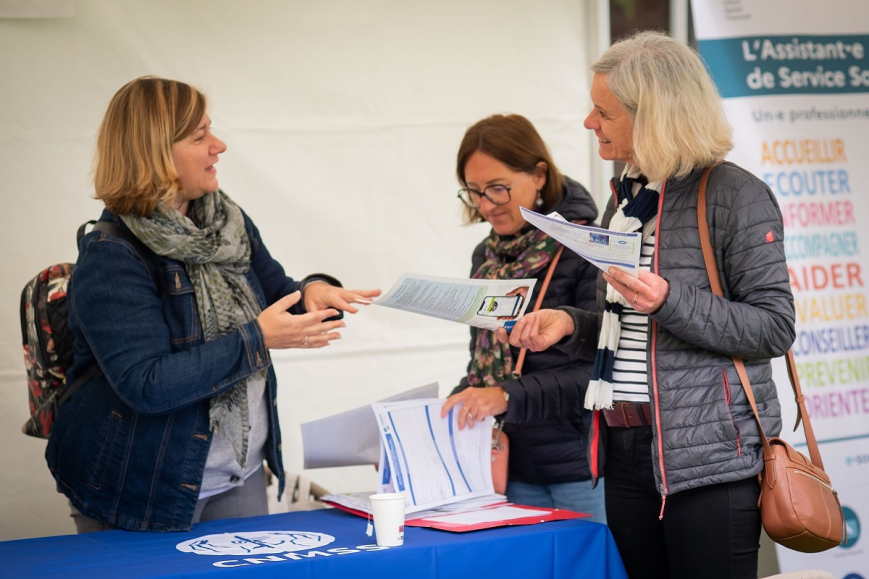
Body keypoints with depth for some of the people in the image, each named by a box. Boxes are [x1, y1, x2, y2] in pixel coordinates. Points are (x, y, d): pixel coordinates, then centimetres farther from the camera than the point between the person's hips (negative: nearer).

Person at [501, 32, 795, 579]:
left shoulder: (734, 194, -9)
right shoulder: (625, 199, 15)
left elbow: (774, 328, -12)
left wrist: (669, 301, -23)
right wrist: (572, 323, 6)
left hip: (709, 457, -7)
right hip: (627, 451, 7)